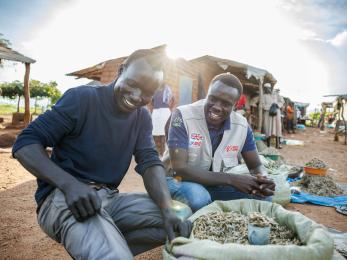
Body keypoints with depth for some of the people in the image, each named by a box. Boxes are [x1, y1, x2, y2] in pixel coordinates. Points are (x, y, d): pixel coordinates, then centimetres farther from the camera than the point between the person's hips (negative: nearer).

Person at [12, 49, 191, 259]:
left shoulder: (143, 117, 7)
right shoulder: (81, 98, -10)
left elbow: (150, 163, -4)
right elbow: (25, 144, -12)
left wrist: (168, 210, -22)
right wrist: (70, 184, -30)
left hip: (109, 198, 7)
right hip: (62, 196, -6)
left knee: (182, 217, -11)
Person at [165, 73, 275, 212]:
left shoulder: (242, 125, -8)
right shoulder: (183, 116, -23)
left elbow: (256, 166, 0)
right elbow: (179, 168, -29)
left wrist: (263, 180, -26)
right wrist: (231, 179, -33)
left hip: (217, 186, 5)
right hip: (182, 181, -4)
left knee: (261, 197, -13)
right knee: (197, 198, -37)